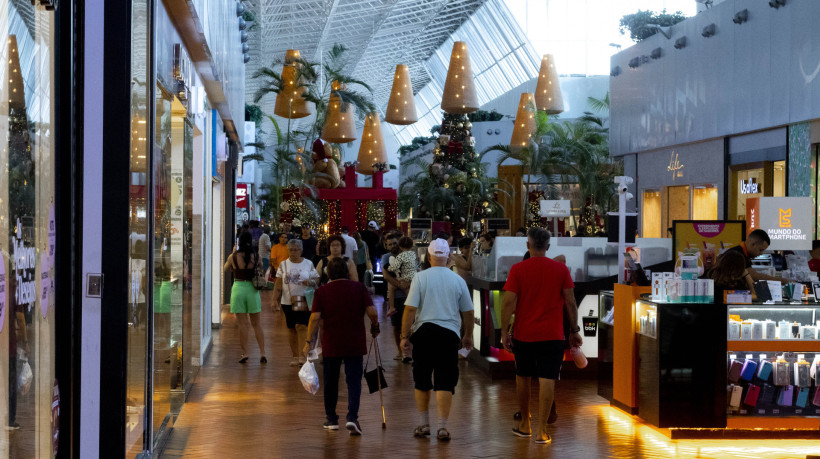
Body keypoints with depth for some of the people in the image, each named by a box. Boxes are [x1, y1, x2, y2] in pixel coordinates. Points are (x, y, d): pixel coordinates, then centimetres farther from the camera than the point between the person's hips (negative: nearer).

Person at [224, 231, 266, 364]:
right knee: (256, 324, 10)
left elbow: (225, 268, 10)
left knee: (242, 324, 3)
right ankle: (262, 353, 5)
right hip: (252, 289, 2)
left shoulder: (233, 257, -8)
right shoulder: (256, 256, -5)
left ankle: (244, 353, 3)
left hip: (238, 288, -2)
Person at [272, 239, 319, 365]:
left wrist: (310, 282, -17)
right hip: (288, 302, 3)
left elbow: (316, 280, 5)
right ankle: (295, 356, 16)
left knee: (301, 326, -15)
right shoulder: (283, 265, 8)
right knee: (291, 329, 7)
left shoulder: (308, 264, 3)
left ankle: (302, 355, -16)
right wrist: (275, 299, -3)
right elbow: (278, 284, 7)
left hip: (304, 301, -3)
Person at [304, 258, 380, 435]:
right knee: (354, 380, 1)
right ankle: (352, 417, -16)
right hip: (355, 344, 0)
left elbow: (315, 317, -7)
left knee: (331, 382, 13)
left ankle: (331, 419, 21)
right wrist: (375, 328, 13)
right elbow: (372, 312, -5)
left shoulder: (322, 291, -1)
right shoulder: (359, 288, 0)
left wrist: (309, 341, -1)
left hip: (331, 344, 0)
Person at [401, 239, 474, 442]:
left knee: (421, 381, 13)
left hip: (423, 331, 0)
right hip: (449, 333, 0)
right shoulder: (458, 280, 4)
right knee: (445, 382, 2)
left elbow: (410, 309, -7)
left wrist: (405, 336, -1)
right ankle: (442, 427, -3)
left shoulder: (420, 278, -2)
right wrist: (468, 336, 23)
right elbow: (467, 312, 10)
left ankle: (423, 423, 21)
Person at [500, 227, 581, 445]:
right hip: (552, 335, 0)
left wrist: (504, 332, -2)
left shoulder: (517, 269, -4)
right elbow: (570, 302, 0)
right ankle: (542, 431, -5)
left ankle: (525, 425, 25)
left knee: (523, 378, 16)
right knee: (546, 380, -2)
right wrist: (574, 330, 9)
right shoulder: (560, 269, -1)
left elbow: (509, 302, -7)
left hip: (523, 334, 0)